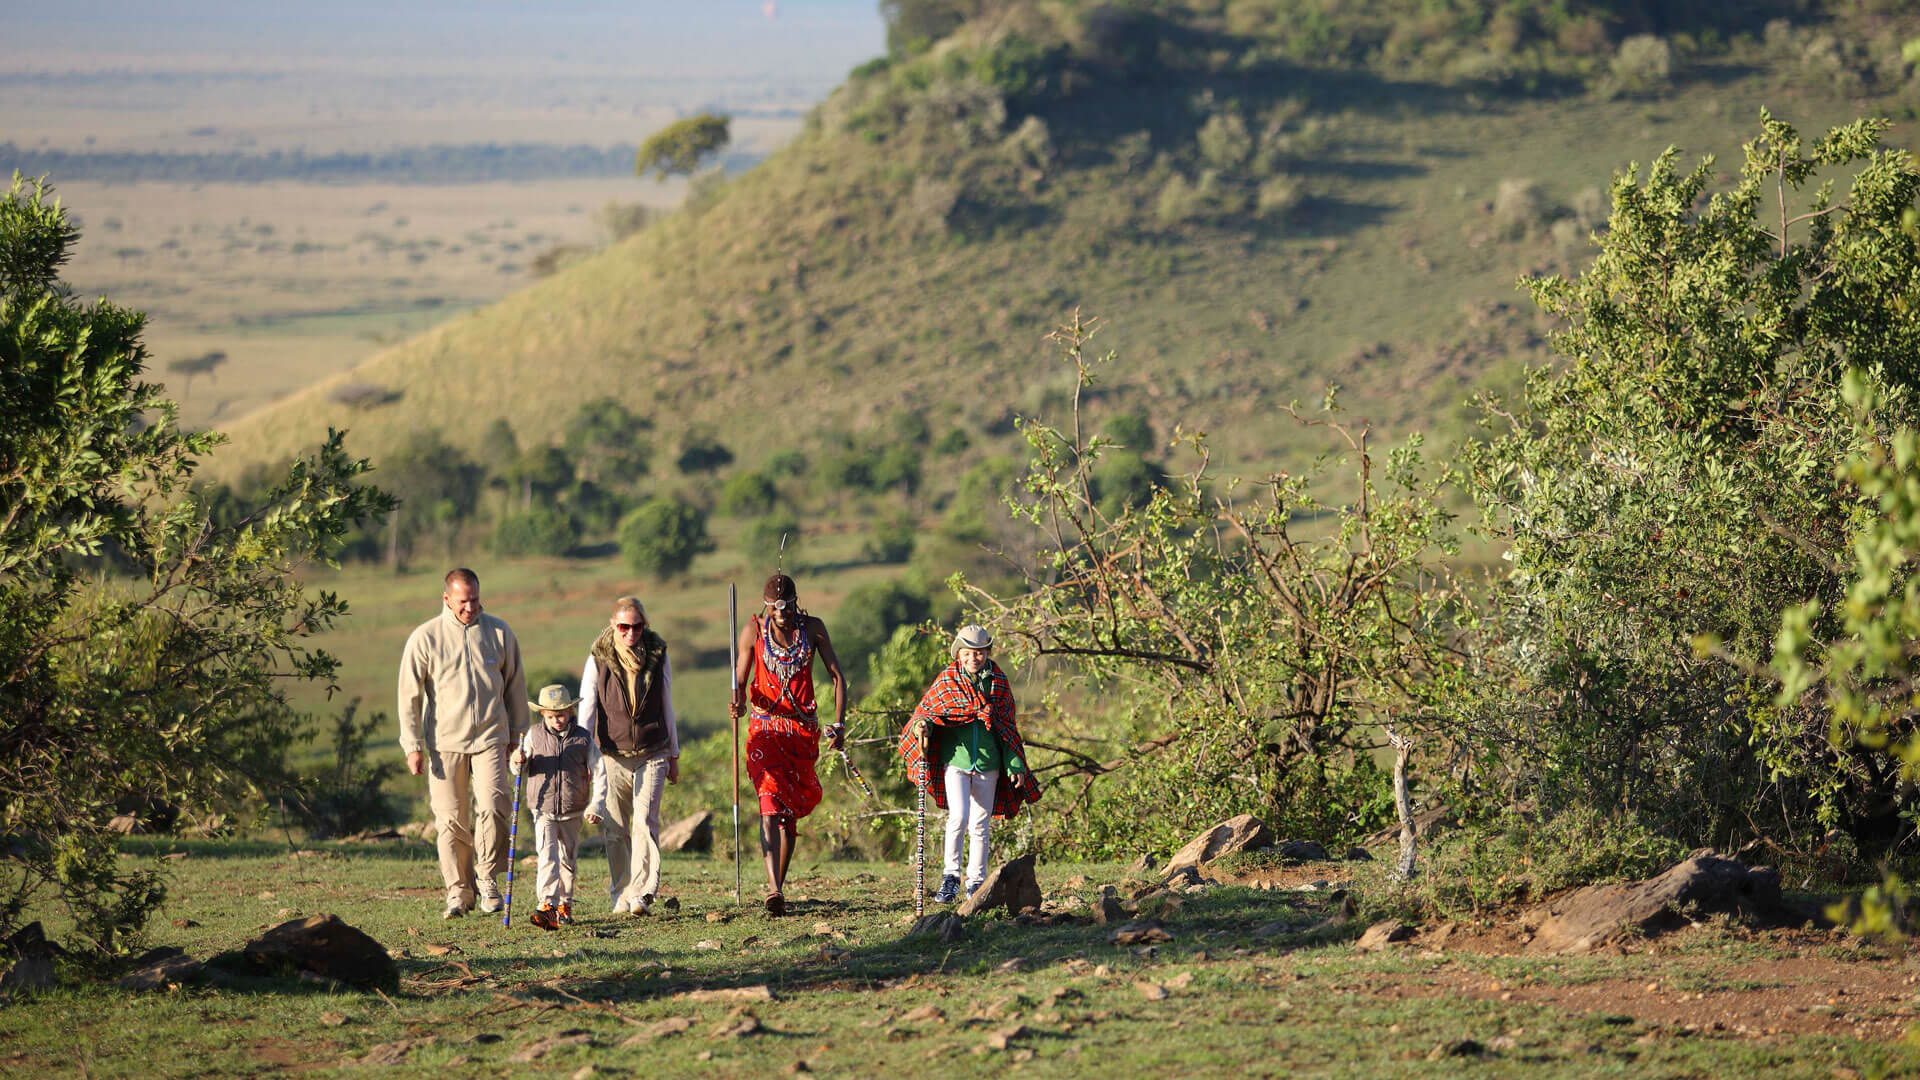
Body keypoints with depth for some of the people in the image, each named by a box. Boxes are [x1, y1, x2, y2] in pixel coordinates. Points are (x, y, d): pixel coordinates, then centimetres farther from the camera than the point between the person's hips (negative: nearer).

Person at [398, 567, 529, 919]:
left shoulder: (500, 633, 6)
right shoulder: (425, 637, 0)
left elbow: (515, 686, 16)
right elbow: (410, 695, 2)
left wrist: (517, 734, 17)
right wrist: (412, 745, -3)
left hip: (490, 738, 0)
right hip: (444, 741, 0)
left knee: (492, 807, -15)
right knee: (452, 820, 0)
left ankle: (488, 879, 1)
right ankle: (458, 891, 9)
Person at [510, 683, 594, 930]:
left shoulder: (582, 738, -1)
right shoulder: (534, 735, 1)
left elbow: (597, 773, 3)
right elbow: (520, 769, 7)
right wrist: (517, 761, -18)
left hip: (572, 812, 1)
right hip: (543, 810, -1)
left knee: (567, 859, 13)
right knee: (547, 857, -15)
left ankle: (564, 905, 27)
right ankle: (547, 906, -23)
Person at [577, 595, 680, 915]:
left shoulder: (658, 657, 3)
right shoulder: (598, 660, -1)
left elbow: (667, 708, 12)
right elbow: (587, 708, -4)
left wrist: (673, 757, 15)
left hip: (651, 754, 0)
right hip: (613, 754, 0)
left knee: (645, 822, -12)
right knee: (616, 829, 3)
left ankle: (641, 894, -14)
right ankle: (620, 895, 14)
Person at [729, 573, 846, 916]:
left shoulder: (812, 628, 0)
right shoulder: (754, 630, -2)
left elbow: (837, 675, 5)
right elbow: (740, 681, 3)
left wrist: (839, 723, -5)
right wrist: (739, 702, -21)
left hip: (804, 727, 2)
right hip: (766, 726, -2)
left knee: (791, 810, 9)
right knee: (771, 804, -18)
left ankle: (779, 885, 22)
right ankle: (774, 890, -30)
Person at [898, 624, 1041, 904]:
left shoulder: (999, 682, 5)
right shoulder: (947, 680, 0)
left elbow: (1008, 726, 10)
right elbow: (925, 709, 5)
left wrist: (1014, 764, 7)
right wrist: (922, 725, -20)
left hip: (988, 763, 2)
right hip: (955, 758, -2)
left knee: (980, 825, 7)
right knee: (959, 817, -18)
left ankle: (976, 881, 16)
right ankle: (950, 876, -5)